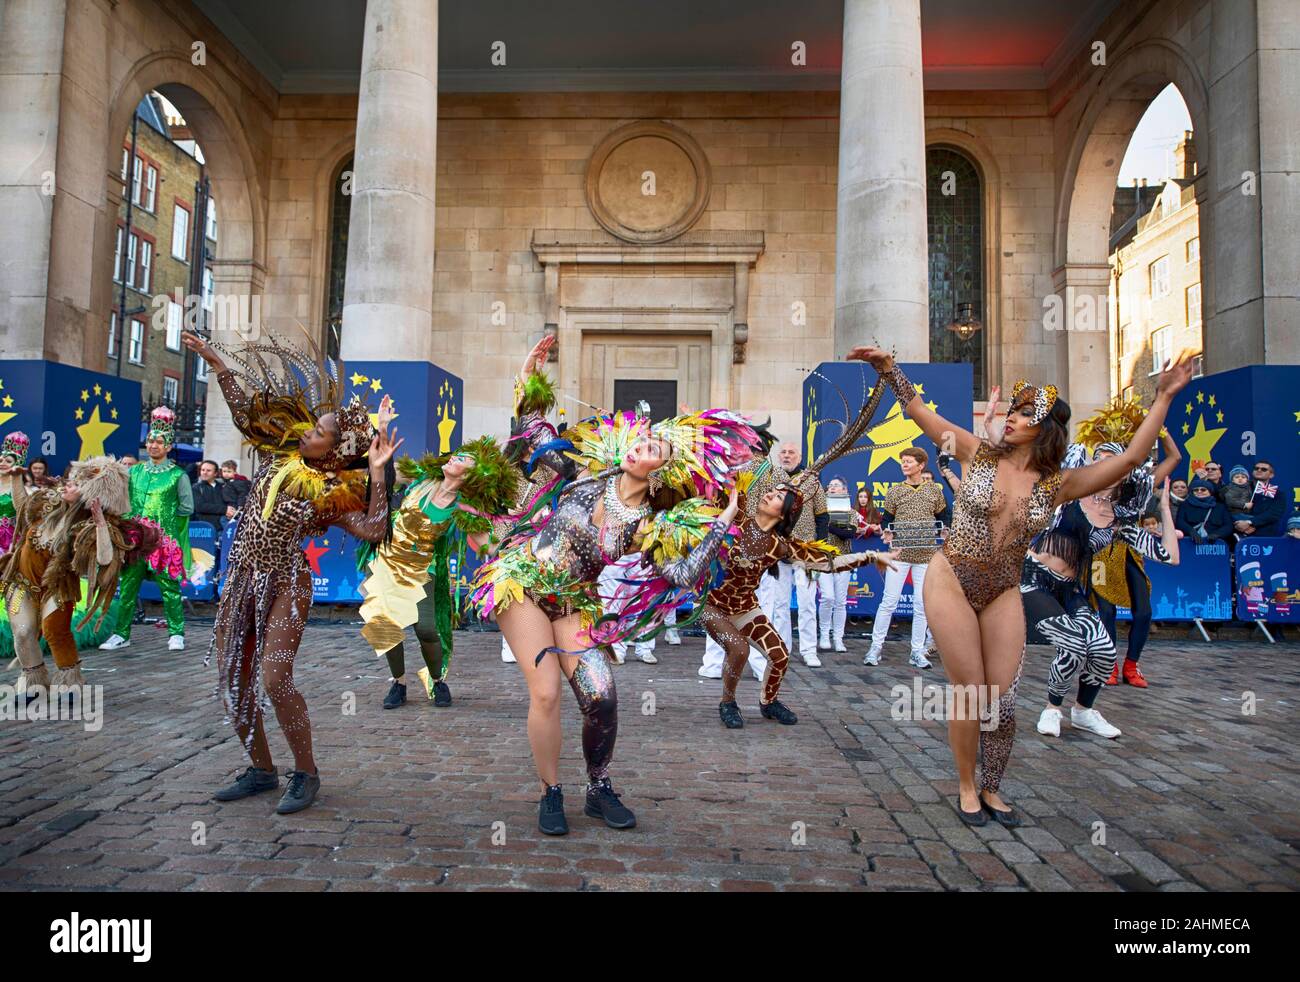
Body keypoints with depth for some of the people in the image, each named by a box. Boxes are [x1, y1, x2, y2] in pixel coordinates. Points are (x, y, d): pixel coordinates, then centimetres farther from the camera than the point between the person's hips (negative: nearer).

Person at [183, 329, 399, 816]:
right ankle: (261, 770, 25)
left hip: (285, 585, -6)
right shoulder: (280, 456, 5)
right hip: (241, 580, 6)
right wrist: (214, 360, 4)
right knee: (232, 681, 9)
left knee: (274, 680, -16)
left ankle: (306, 773, 3)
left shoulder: (333, 493, -9)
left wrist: (376, 472, -23)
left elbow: (374, 530, -20)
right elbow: (244, 410, 8)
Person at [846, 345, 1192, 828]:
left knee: (1004, 701, 4)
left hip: (1004, 595, 3)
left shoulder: (1058, 484, 0)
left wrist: (1163, 397, -5)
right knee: (970, 693, 1)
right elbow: (920, 412, -2)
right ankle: (966, 788, 22)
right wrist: (889, 368, -10)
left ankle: (991, 791, 27)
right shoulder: (978, 454, -3)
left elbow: (1130, 457, -4)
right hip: (951, 581, -2)